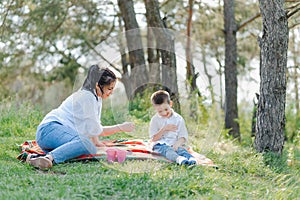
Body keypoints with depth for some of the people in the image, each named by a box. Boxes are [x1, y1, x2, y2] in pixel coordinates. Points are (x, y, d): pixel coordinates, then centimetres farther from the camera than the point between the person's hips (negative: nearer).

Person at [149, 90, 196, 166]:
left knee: (181, 149, -31)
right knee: (168, 150, -35)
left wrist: (178, 143, -21)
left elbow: (183, 136, 2)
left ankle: (191, 158, -62)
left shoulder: (178, 119, 8)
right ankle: (178, 158, -68)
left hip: (174, 145, 2)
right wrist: (164, 129, -13)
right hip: (160, 145, -2)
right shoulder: (155, 120, 6)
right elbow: (153, 139, -1)